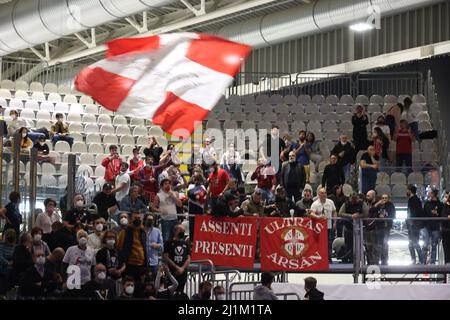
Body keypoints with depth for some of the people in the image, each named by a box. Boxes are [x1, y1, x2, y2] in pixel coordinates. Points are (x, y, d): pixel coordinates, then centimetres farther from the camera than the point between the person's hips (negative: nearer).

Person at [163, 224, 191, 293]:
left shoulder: (186, 244, 13)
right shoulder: (169, 243, 3)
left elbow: (188, 258, 8)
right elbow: (165, 257, -5)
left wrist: (182, 268, -9)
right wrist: (177, 267, -9)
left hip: (182, 272, 3)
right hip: (171, 272, -3)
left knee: (180, 292, 2)